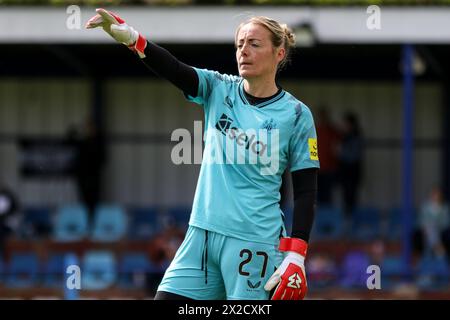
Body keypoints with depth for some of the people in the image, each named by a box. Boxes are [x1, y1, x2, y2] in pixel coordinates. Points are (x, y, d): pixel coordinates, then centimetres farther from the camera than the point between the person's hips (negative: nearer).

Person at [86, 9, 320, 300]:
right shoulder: (218, 90, 6)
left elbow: (306, 191, -2)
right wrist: (130, 37, -31)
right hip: (202, 234, 4)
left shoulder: (296, 114, -3)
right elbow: (174, 70, -12)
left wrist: (296, 259, -11)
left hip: (254, 244, -4)